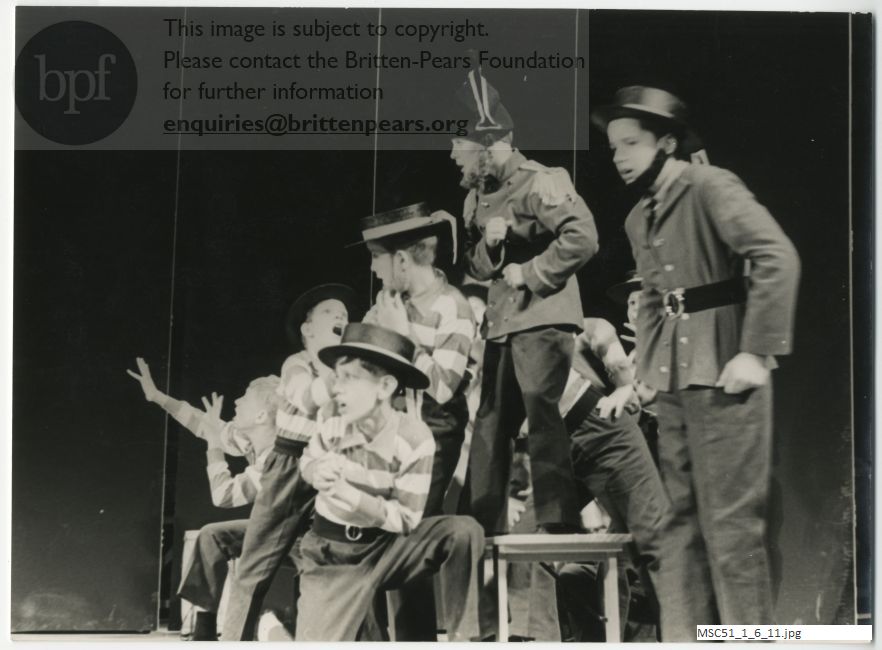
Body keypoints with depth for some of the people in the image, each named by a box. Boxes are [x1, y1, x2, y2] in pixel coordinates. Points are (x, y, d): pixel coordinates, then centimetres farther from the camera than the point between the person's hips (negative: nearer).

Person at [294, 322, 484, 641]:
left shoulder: (415, 439, -18)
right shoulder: (333, 429, -11)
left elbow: (405, 520, -16)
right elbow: (309, 460, 14)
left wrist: (350, 495, -29)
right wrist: (318, 474, -11)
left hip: (387, 549, -1)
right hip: (332, 554, 1)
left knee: (463, 531, -27)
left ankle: (461, 636, -14)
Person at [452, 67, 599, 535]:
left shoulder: (540, 183, -11)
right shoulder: (476, 197, 15)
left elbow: (582, 238, -21)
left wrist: (530, 273, -16)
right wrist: (487, 244, -5)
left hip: (541, 319, -9)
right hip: (500, 322, 9)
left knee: (542, 415, -13)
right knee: (489, 425, 10)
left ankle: (559, 524, -9)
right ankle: (483, 527, 18)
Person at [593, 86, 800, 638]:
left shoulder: (711, 188, -10)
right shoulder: (639, 219, 16)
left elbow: (778, 258, -20)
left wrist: (756, 352, -22)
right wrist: (645, 367, 14)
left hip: (722, 376, -8)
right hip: (671, 383, 8)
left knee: (730, 521, -7)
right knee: (682, 519, 10)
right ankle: (685, 636, 16)